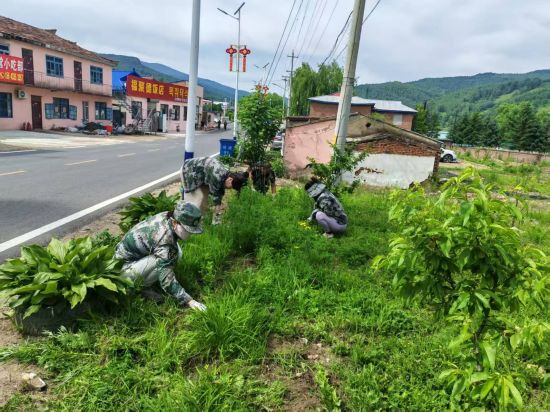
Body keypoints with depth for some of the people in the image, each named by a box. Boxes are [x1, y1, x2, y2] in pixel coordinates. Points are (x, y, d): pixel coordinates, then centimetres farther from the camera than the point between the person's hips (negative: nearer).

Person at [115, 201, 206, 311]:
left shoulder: (167, 216, -12)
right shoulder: (165, 240, -36)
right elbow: (167, 280, -33)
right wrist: (189, 301, -31)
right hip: (125, 267, -8)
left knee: (176, 252, -6)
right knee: (162, 260, -30)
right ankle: (144, 287, -4)